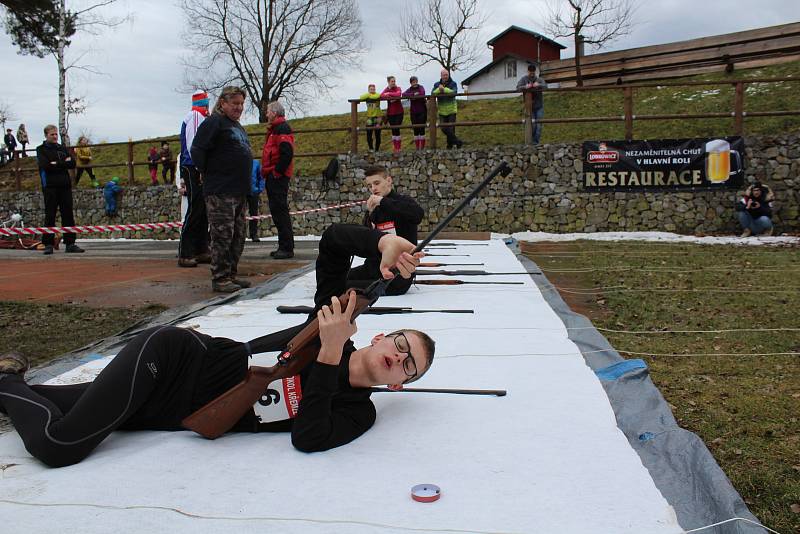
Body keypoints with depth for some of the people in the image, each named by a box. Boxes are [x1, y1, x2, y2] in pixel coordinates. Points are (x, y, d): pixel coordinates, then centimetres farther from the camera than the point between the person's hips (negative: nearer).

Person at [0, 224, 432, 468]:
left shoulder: (358, 413, -6)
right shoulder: (332, 317, -8)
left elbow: (307, 438, -23)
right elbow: (333, 238, -6)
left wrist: (329, 354, -29)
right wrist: (385, 243, -27)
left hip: (176, 410, 3)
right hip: (172, 356, -3)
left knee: (60, 446, 4)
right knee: (59, 444, -15)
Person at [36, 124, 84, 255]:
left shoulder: (63, 148, 18)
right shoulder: (41, 150, 6)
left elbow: (72, 164, 6)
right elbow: (45, 165, -11)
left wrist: (56, 164, -7)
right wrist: (64, 163, -8)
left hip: (65, 186, 4)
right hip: (50, 186, -4)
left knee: (68, 215, 2)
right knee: (50, 216, -3)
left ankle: (70, 243, 4)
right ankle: (48, 244, 2)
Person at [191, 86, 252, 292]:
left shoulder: (237, 126, 20)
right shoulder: (213, 122, -8)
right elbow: (197, 150, -14)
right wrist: (207, 173, -5)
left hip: (239, 190, 9)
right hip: (221, 191, -9)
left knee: (238, 236, 12)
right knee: (222, 235, -7)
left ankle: (231, 275, 20)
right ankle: (219, 278, -2)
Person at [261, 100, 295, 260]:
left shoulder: (282, 128, -10)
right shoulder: (275, 128, 22)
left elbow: (287, 152, -22)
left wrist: (277, 171, -19)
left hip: (277, 176, -11)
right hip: (273, 176, 11)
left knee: (279, 210, -11)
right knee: (277, 210, 11)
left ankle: (287, 248, -9)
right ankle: (284, 247, 16)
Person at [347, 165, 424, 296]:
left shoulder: (403, 201, -4)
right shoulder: (374, 209, 14)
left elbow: (418, 215, -31)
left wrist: (383, 201, -24)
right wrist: (370, 216, -8)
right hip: (374, 267, 8)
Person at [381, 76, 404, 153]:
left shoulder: (398, 88, -1)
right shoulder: (386, 89, 5)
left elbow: (398, 94, -22)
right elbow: (381, 95, -12)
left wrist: (389, 94, -17)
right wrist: (390, 98, -26)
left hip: (399, 112, -3)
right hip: (390, 113, 3)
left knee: (397, 129, -9)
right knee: (393, 130, 5)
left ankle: (399, 148, -4)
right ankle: (395, 148, 11)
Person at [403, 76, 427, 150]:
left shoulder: (421, 87, 2)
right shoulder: (409, 90, 8)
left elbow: (422, 93, -19)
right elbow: (403, 94, -12)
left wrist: (412, 96, -13)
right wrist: (413, 94, -22)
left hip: (422, 111, -2)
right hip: (413, 112, 2)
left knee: (422, 129, -5)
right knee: (416, 130, 3)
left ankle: (422, 147, -1)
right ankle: (417, 148, 7)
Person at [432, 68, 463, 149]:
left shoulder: (453, 83, -1)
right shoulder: (436, 85, 8)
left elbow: (454, 92, -19)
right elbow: (432, 93, -8)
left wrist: (444, 89, -25)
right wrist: (439, 89, -26)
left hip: (451, 110, -3)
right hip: (442, 111, 3)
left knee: (451, 129, -6)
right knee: (444, 128, -2)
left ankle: (450, 145, 9)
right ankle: (458, 142, 10)